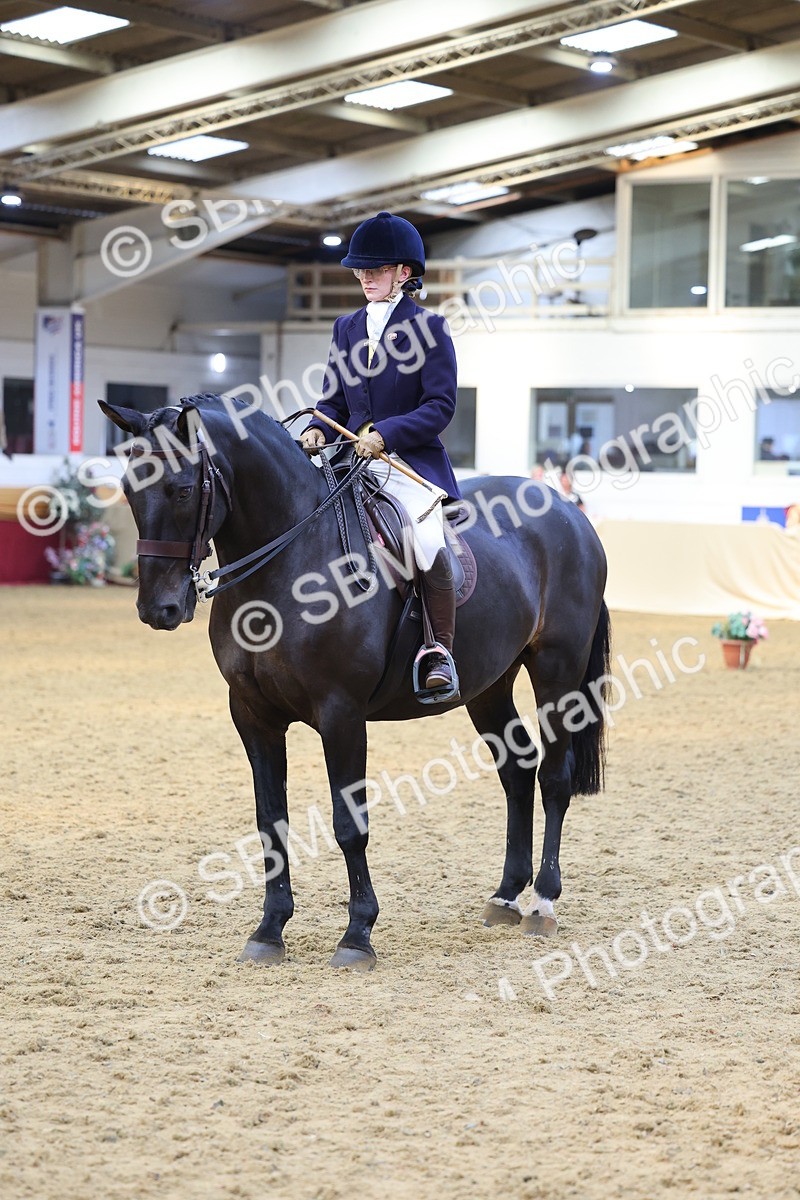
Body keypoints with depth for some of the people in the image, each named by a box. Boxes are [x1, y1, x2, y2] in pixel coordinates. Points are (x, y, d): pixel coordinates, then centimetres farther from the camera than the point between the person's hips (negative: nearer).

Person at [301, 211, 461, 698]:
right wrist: (318, 430, -4)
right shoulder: (347, 327, 16)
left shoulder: (429, 327, -1)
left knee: (427, 543, -31)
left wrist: (384, 434, -20)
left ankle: (442, 653, -17)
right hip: (351, 463, 6)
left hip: (412, 462, -6)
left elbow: (441, 405, -8)